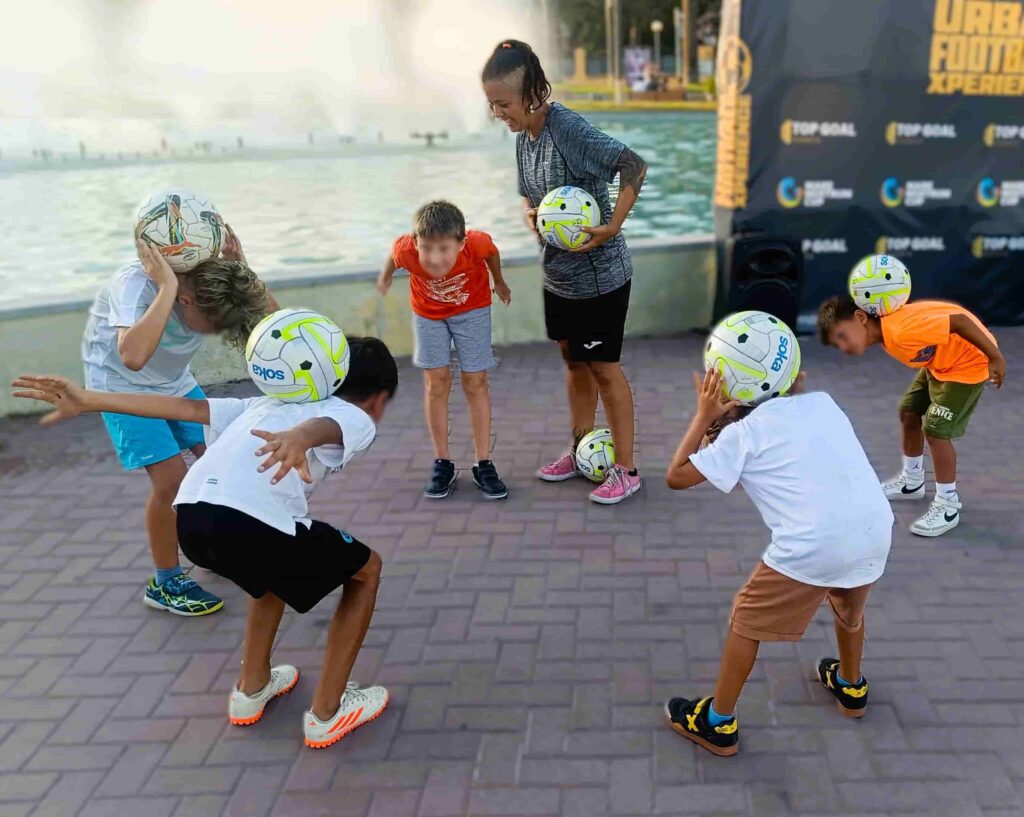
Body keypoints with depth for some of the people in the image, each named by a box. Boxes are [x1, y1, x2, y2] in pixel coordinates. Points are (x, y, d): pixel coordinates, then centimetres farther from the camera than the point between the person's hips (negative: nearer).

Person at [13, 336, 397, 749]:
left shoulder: (272, 402, 33)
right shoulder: (356, 418, 14)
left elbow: (187, 407, 24)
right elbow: (325, 425, -12)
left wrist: (87, 400, 22)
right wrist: (300, 437, -35)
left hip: (189, 519, 7)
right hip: (250, 524, -7)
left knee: (279, 561, 37)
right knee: (365, 570, 19)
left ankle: (252, 689, 44)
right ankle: (327, 713, 22)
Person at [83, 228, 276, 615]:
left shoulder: (211, 281, -20)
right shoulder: (136, 284, -36)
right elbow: (132, 357, -53)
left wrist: (241, 269, -32)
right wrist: (167, 287, -48)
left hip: (176, 381, 6)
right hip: (122, 386, -6)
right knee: (171, 477, -16)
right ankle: (165, 584, 3)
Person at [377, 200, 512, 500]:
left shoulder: (477, 243, -36)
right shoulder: (406, 250, -34)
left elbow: (491, 252, -11)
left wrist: (499, 283, 7)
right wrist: (386, 276, 12)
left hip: (472, 309, -1)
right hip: (427, 312, 1)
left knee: (476, 382, 0)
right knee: (436, 381, 1)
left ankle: (484, 465, 8)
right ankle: (442, 464, 12)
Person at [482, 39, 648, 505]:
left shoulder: (569, 129, -22)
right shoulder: (523, 139, 4)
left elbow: (634, 166, -27)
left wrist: (611, 228, -29)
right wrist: (530, 216, -4)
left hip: (599, 274, -8)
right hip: (558, 271, 8)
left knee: (603, 368, 1)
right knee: (574, 362, 18)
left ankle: (625, 470, 15)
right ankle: (581, 452, 35)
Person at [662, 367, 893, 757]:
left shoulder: (742, 432, 3)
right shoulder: (822, 402, 16)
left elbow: (676, 477, 5)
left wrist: (703, 416, 10)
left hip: (813, 546, -6)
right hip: (876, 532, 6)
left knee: (746, 621, 16)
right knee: (848, 606, 36)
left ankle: (718, 724, 25)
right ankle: (851, 688, 59)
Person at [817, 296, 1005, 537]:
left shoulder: (901, 330, -36)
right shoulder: (885, 330, -8)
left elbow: (960, 320, -33)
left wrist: (995, 357, -25)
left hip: (969, 361, -9)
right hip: (941, 360, 9)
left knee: (935, 429, -11)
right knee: (909, 413, 15)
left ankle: (948, 505, 5)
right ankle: (912, 482, 35)